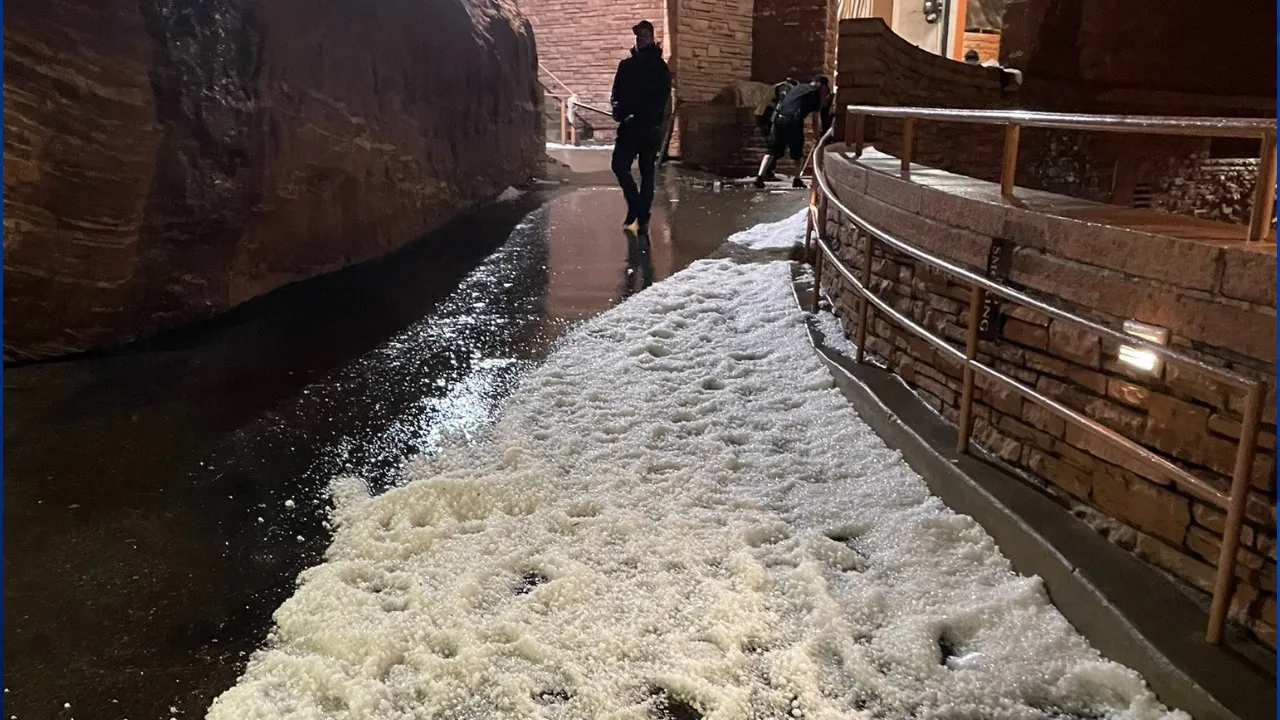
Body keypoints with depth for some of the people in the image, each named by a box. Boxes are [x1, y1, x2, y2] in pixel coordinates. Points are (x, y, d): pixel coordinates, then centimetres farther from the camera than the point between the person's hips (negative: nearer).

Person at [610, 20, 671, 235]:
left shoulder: (659, 67, -1)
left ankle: (642, 217, 2)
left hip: (649, 126, -4)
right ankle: (636, 207, 11)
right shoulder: (626, 64, 13)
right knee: (619, 165, -2)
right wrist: (618, 108, -8)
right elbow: (617, 93, 14)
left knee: (647, 172, -1)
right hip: (629, 125, 4)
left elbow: (661, 98, -9)